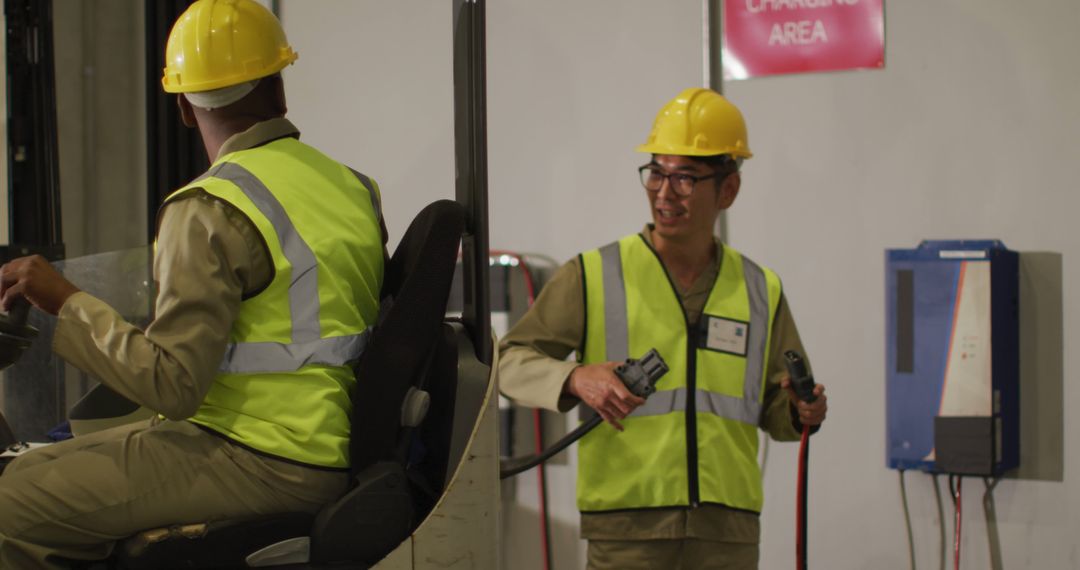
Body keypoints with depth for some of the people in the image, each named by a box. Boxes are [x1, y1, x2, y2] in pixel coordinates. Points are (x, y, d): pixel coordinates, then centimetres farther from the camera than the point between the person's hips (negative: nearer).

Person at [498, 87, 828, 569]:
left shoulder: (761, 292, 12)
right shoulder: (593, 277, 2)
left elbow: (773, 409, 20)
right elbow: (510, 361, 1)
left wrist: (801, 412, -3)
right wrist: (575, 379, -18)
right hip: (627, 527, -3)